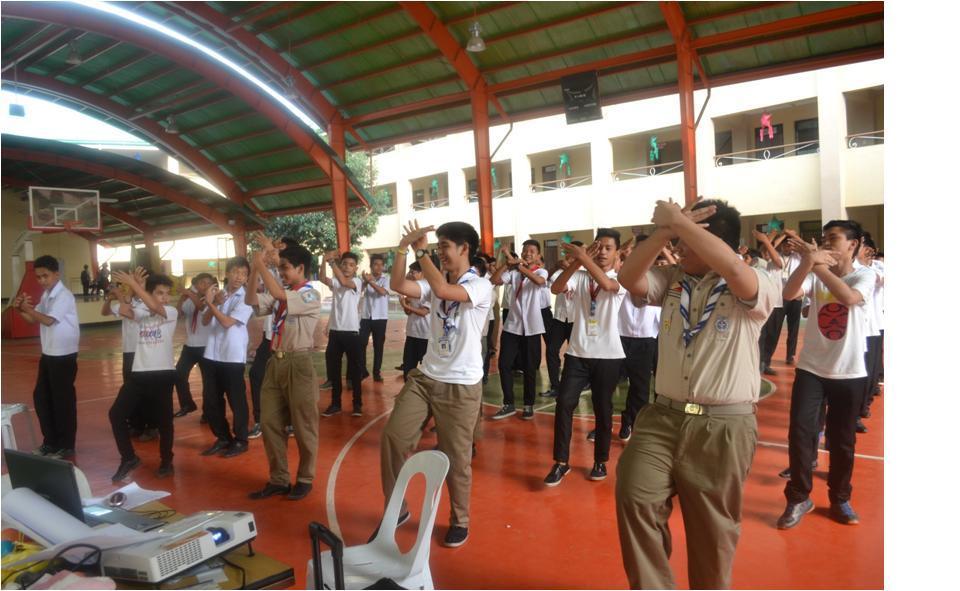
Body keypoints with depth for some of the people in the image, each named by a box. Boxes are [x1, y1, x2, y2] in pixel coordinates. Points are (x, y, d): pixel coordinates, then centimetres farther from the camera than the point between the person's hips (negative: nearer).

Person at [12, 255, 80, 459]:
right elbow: (33, 319, 13)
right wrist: (19, 309, -5)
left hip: (64, 356, -9)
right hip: (48, 354, 9)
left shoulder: (64, 295, -16)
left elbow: (48, 320, -23)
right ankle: (51, 441, 28)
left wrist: (27, 308, -15)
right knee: (41, 397, 15)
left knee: (63, 400, 0)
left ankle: (66, 446, 12)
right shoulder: (46, 295, 11)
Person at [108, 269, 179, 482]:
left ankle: (166, 461, 23)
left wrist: (133, 284, -27)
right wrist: (133, 286, -17)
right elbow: (123, 310, -13)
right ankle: (129, 458, 17)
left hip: (163, 374, -4)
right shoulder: (140, 311, 7)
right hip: (139, 373, 4)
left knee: (163, 419, 4)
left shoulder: (171, 312, -5)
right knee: (117, 413, 0)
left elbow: (154, 307, -25)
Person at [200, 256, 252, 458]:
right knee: (210, 402, 11)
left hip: (233, 356, -6)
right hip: (213, 354, 6)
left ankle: (240, 441, 16)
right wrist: (214, 303, -6)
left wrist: (210, 303, -11)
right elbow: (205, 321, 8)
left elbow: (227, 322, -17)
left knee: (236, 401, 3)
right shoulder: (218, 294, 10)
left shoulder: (246, 298, -8)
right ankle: (223, 438, 27)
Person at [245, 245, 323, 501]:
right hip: (275, 362, 7)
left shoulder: (310, 295, -9)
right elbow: (252, 300, 3)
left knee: (303, 426, 4)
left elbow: (278, 294, -23)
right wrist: (255, 269, -5)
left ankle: (305, 479, 20)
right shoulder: (280, 294, 12)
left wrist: (261, 264, -15)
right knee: (270, 423, 10)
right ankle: (278, 479, 23)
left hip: (298, 364, -7)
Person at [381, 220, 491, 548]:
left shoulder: (481, 286, -12)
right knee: (393, 437, 2)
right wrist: (403, 249, -12)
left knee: (456, 457, 4)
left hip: (461, 385, -6)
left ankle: (460, 520, 27)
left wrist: (421, 250, -21)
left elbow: (443, 290, -30)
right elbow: (397, 286, -5)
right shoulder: (436, 280, 8)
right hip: (425, 377, 6)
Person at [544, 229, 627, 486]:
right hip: (577, 352, 2)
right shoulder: (579, 276, 5)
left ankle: (600, 461, 26)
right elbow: (556, 288, -14)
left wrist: (583, 257, -29)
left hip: (607, 355, -1)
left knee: (603, 409, 9)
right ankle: (561, 462, 7)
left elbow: (606, 284, -26)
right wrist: (578, 261, -23)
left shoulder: (621, 279, -1)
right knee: (564, 403, -5)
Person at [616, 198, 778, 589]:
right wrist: (666, 231, -18)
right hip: (662, 417, 4)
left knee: (713, 530, 11)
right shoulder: (672, 278, 8)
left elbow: (731, 267, -29)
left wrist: (677, 220, -21)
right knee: (634, 497, -12)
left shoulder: (757, 287, -7)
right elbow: (629, 278, -8)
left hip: (724, 427, -3)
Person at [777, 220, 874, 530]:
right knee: (800, 431, -7)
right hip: (811, 368, 1)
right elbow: (788, 294, -20)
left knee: (843, 440, 11)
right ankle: (798, 498, 9)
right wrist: (808, 261, -32)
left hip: (849, 373, -1)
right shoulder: (815, 275, 0)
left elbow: (848, 297, -28)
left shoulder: (865, 276, -5)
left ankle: (840, 499, 31)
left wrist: (818, 263, -28)